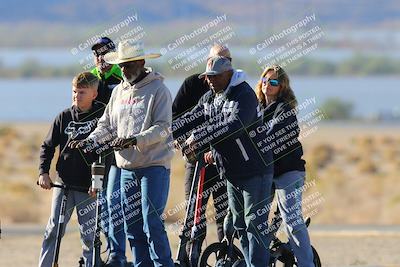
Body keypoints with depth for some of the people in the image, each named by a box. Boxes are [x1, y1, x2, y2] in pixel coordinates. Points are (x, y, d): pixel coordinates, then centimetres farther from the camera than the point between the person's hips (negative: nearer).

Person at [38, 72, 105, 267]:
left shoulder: (101, 116, -3)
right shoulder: (64, 117, 4)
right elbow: (47, 146, 10)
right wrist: (43, 172, -3)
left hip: (89, 185, -2)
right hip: (64, 182, 2)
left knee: (89, 233, 2)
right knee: (53, 229, -1)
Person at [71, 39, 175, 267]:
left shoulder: (158, 90, -7)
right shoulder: (119, 91, 14)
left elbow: (163, 128, -15)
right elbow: (107, 124, 15)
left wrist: (135, 140, -27)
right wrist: (92, 140, -4)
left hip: (154, 165, -7)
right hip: (127, 166, 7)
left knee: (151, 222, -14)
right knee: (132, 225, 9)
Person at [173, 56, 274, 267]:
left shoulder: (244, 95, -17)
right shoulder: (209, 98, 10)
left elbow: (234, 125, -32)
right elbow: (191, 119, 3)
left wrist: (199, 139, -36)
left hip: (255, 170, -9)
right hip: (231, 173, 9)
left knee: (255, 223, -9)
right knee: (239, 225, 12)